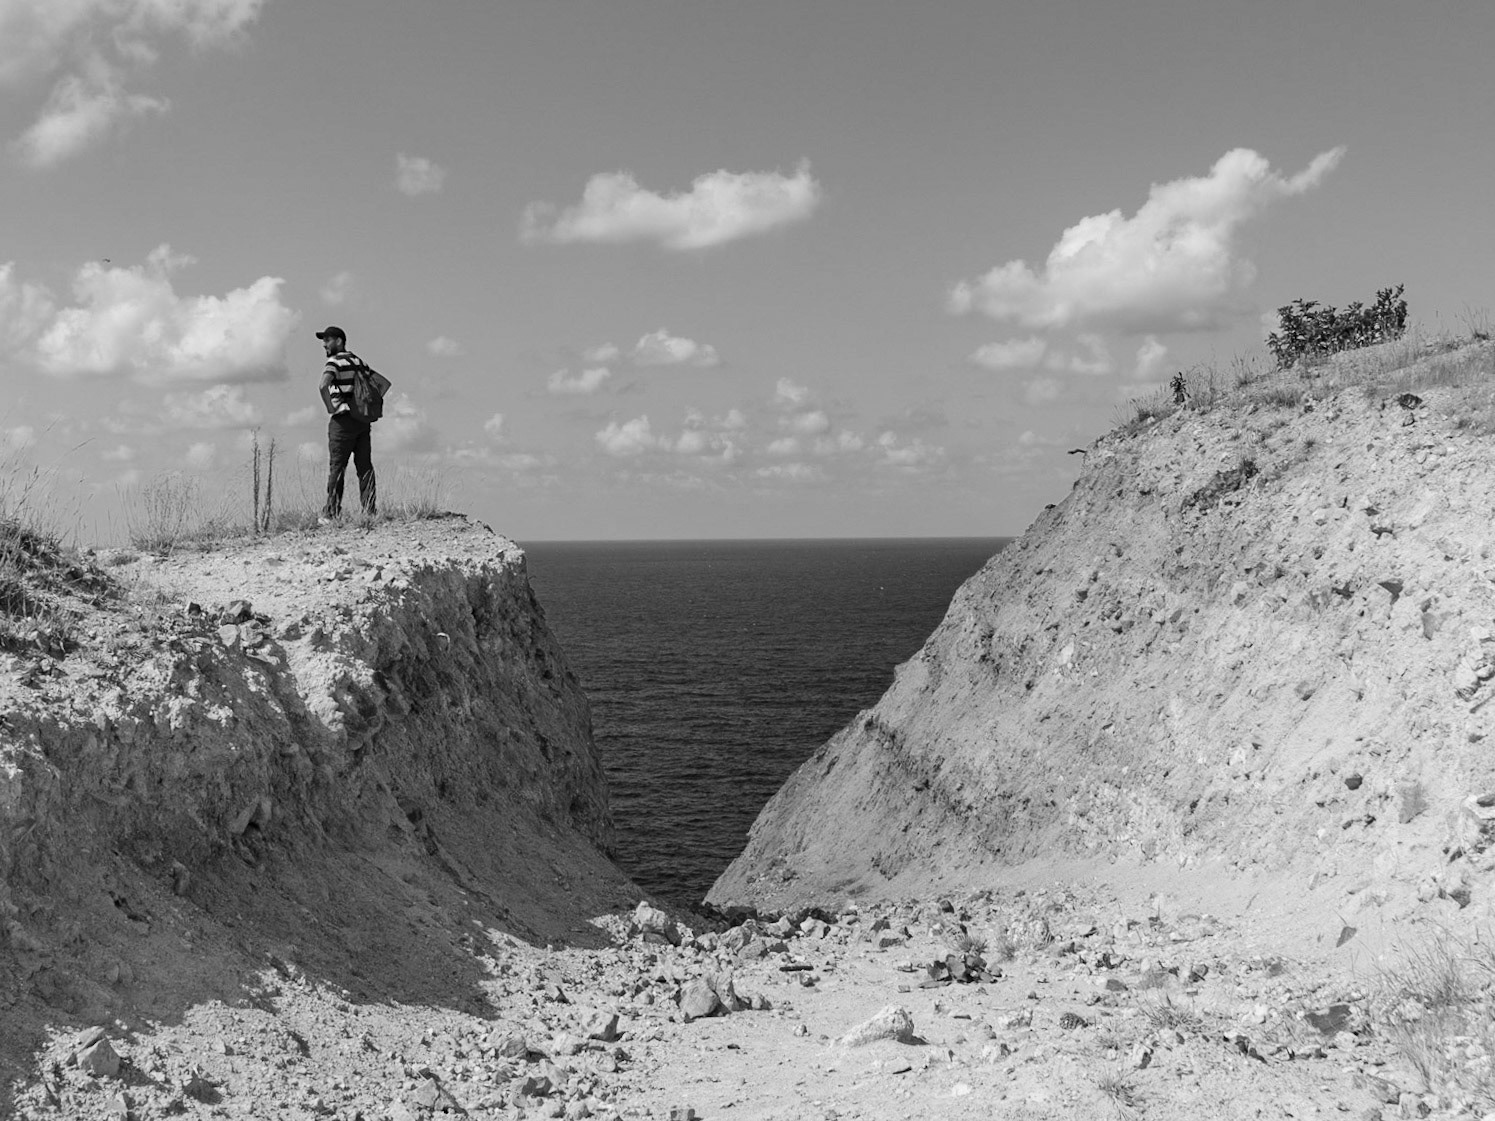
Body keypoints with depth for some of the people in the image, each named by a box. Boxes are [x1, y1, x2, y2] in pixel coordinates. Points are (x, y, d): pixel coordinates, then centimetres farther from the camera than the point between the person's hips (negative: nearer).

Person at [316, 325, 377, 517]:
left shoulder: (335, 362, -8)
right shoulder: (358, 361, 15)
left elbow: (324, 385, -26)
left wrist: (330, 408, -14)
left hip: (342, 420, -7)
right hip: (363, 420, 7)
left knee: (337, 467, -2)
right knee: (365, 465, 6)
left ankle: (331, 511, -1)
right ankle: (370, 509, 3)